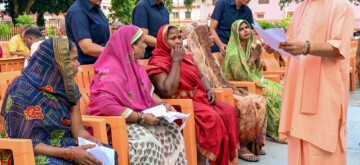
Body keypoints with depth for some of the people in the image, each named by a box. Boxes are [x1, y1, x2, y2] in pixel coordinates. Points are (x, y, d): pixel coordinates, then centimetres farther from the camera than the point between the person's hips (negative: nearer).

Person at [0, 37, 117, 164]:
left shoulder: (68, 86, 3)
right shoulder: (23, 91, -17)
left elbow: (77, 128, 3)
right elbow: (26, 143, -18)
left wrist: (90, 140, -21)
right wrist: (69, 153, -28)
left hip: (63, 144, 6)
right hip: (34, 153, -6)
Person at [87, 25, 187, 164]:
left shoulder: (135, 66, 10)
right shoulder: (110, 71, -20)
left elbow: (148, 92, 20)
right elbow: (106, 106, -30)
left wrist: (163, 104, 0)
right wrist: (141, 117, -26)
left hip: (140, 119, 9)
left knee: (171, 130, -9)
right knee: (147, 142, -32)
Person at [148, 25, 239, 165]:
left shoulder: (187, 57, 16)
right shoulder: (157, 63, -9)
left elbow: (200, 76, 24)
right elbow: (167, 92, -22)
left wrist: (209, 89, 1)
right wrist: (176, 61, -17)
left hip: (199, 98, 8)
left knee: (229, 112, -14)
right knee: (211, 117, -31)